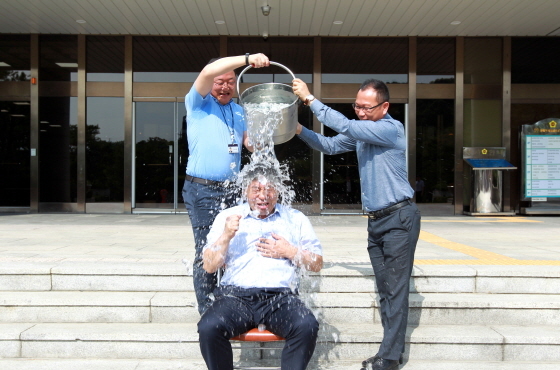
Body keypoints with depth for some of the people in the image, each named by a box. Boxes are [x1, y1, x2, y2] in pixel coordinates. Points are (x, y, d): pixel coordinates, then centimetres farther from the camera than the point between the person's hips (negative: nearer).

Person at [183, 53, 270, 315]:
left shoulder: (239, 111, 18)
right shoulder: (198, 103, 0)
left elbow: (250, 144, 14)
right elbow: (208, 71, -17)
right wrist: (247, 58, -23)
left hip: (232, 190, 6)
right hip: (202, 190, -5)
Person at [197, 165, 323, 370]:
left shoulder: (295, 219, 19)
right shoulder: (227, 217, 17)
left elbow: (317, 263, 17)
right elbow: (209, 266, 9)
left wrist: (289, 252, 0)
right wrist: (226, 236, -6)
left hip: (281, 297, 0)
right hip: (235, 295, 0)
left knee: (307, 326, -31)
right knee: (208, 327, -30)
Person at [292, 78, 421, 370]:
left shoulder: (391, 129, -14)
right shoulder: (360, 132, 12)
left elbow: (345, 126, -24)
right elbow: (330, 145, 15)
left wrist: (310, 99, -20)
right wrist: (300, 130, -1)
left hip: (399, 217, -8)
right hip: (376, 219, 8)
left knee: (395, 290, -6)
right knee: (384, 289, 8)